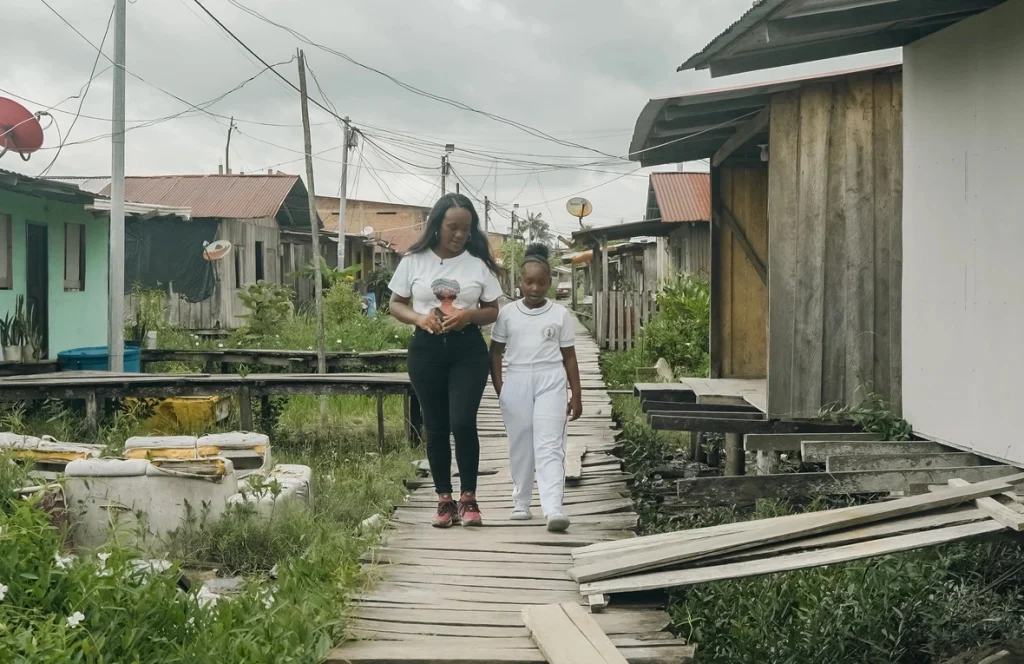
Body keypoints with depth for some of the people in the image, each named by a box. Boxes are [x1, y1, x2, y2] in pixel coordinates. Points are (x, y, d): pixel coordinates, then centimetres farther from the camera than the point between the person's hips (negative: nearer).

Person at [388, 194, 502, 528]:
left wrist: (469, 315, -15)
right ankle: (444, 499, 17)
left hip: (468, 349, -1)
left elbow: (492, 311, 7)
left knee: (463, 423, -12)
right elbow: (396, 304, 7)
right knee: (436, 427, 6)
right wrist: (419, 318, -13)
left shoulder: (479, 263, 1)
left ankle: (468, 498, 2)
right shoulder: (414, 261, 2)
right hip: (426, 348, 1)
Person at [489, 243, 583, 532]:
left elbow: (569, 356, 7)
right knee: (520, 446, 9)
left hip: (550, 381, -2)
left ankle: (553, 509, -19)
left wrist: (576, 395, 5)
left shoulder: (560, 314, 3)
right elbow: (496, 351, 11)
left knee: (549, 445, -10)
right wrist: (498, 386, 1)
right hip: (516, 381, 2)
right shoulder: (507, 313, 5)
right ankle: (521, 503, 22)